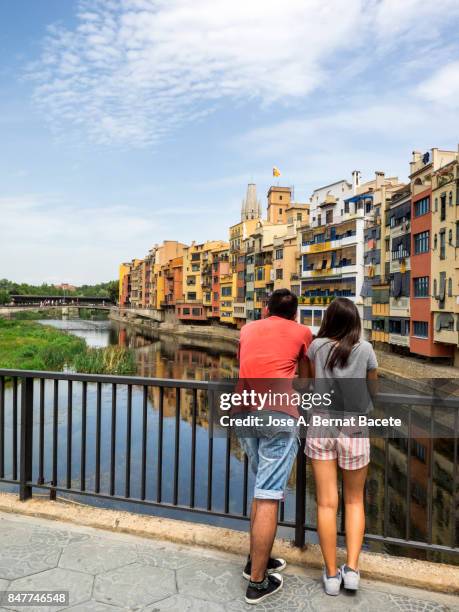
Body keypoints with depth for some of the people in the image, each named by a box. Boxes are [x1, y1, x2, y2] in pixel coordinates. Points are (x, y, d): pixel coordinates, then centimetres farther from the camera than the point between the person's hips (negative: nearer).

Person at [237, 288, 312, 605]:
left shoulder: (247, 329, 19)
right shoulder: (302, 332, 9)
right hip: (278, 416, -5)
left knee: (264, 490, 22)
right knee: (269, 498, 2)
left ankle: (256, 559, 33)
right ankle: (257, 582, 12)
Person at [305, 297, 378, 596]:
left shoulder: (316, 346, -1)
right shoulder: (365, 349, -4)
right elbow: (373, 389, 10)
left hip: (321, 428, 1)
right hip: (354, 430, 0)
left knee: (327, 503, 8)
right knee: (354, 500, 19)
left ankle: (331, 574, 18)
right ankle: (352, 568, 15)